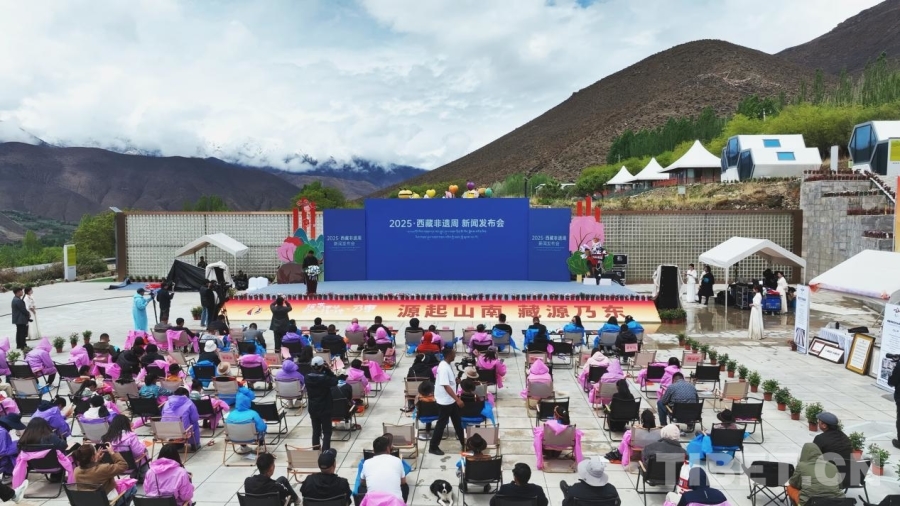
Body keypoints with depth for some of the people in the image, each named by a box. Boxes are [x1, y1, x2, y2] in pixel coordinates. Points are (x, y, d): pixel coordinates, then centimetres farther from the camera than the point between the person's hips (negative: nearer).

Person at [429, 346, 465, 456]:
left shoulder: (449, 365, 4)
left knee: (457, 422, 18)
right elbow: (446, 386, -29)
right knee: (441, 423, 2)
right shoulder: (443, 368, -26)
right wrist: (458, 399, -31)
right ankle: (433, 447, 15)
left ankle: (464, 443, 30)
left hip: (451, 400, 9)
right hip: (445, 401, -9)